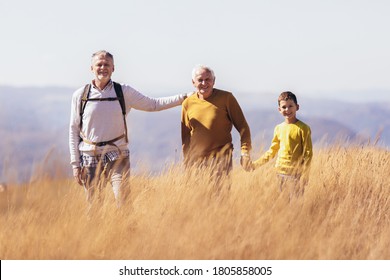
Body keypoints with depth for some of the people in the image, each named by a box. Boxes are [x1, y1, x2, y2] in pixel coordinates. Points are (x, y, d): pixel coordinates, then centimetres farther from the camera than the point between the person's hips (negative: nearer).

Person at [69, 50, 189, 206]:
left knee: (123, 199, -15)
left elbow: (152, 105, 13)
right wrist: (75, 163, 3)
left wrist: (183, 97, 6)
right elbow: (74, 130, 6)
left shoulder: (124, 92, 5)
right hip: (90, 158, 0)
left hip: (117, 156, 0)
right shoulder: (80, 95, 3)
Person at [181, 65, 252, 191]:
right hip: (196, 159, 4)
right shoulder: (188, 104, 8)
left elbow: (242, 127, 2)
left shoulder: (226, 98, -1)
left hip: (221, 157, -3)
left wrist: (245, 152, -8)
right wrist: (186, 162, 14)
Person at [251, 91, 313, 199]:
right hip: (280, 173, 5)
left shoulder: (303, 128, -5)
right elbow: (272, 151, 20)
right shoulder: (278, 128, 11)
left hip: (295, 174, -5)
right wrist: (256, 164, 14)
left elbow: (308, 154, -6)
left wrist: (304, 175, -13)